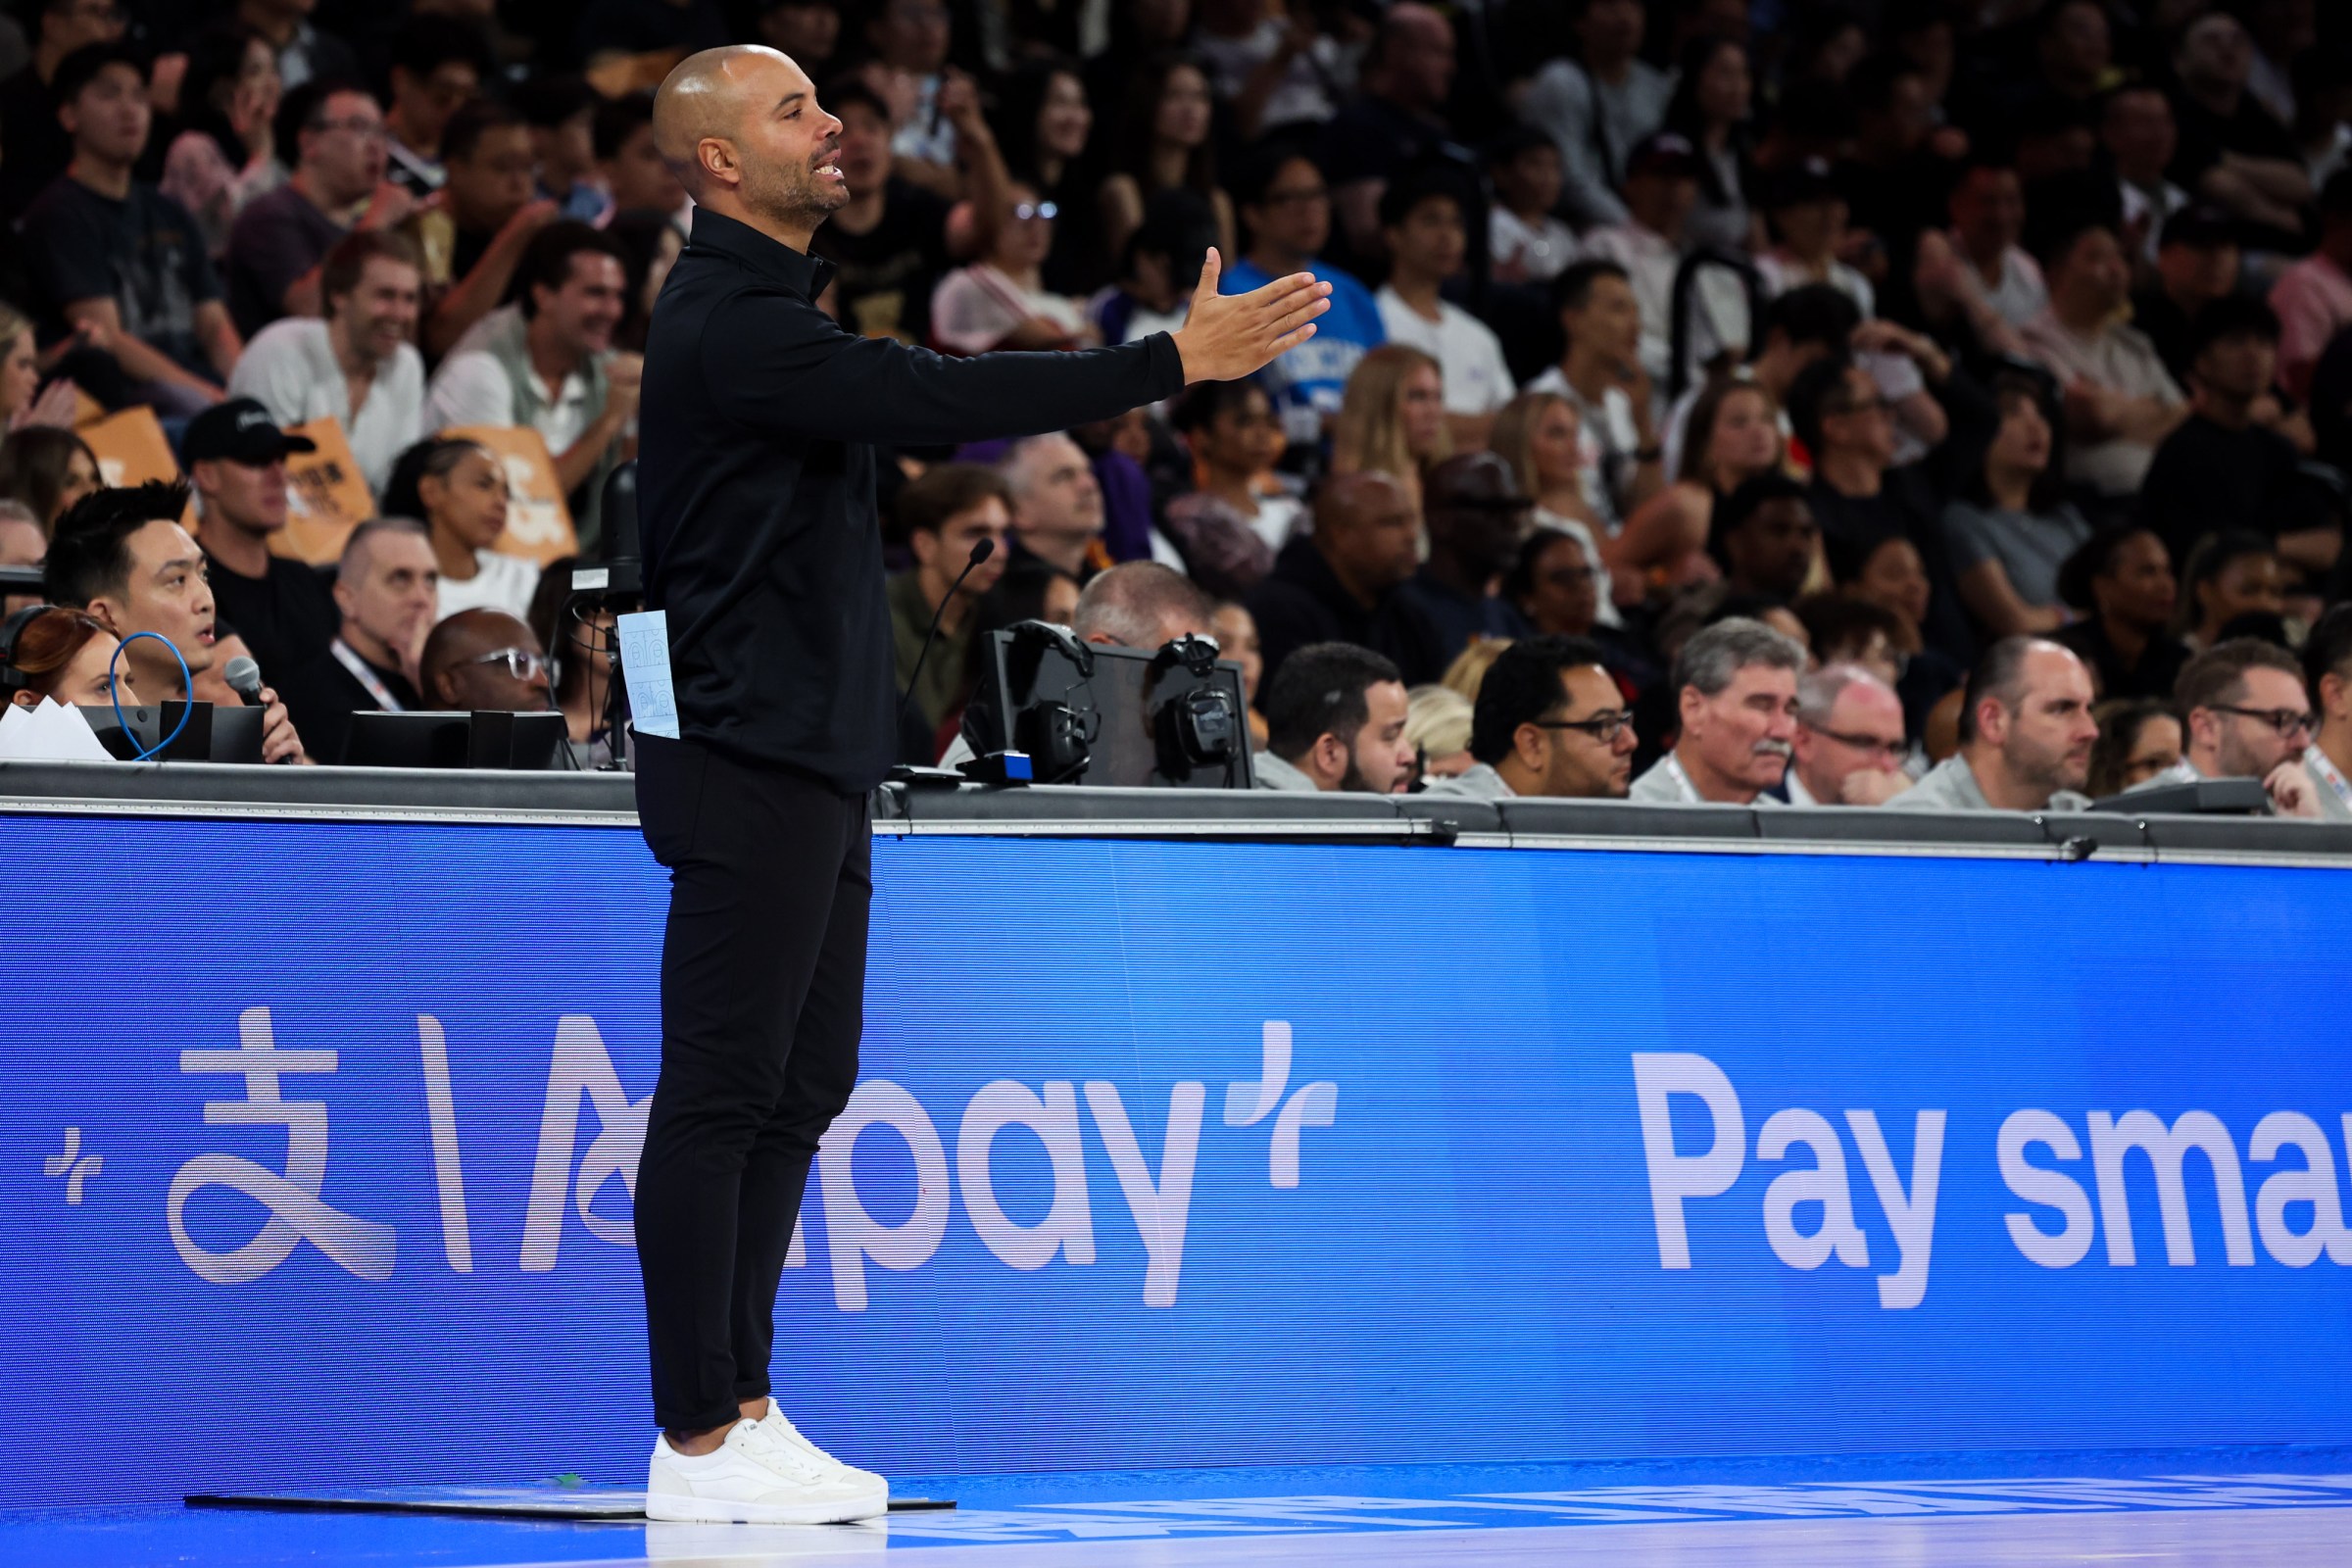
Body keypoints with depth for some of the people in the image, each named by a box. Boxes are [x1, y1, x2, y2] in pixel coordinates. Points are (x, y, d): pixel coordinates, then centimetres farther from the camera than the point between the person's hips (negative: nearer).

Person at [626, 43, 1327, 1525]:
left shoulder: (764, 308, 20)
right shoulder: (731, 322, -16)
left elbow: (927, 405, 23)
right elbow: (938, 402, -24)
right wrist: (1171, 363, -23)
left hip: (812, 759, 11)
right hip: (749, 761, -11)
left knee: (801, 1086, 12)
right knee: (722, 1093, -8)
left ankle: (742, 1408, 17)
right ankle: (698, 1441, -6)